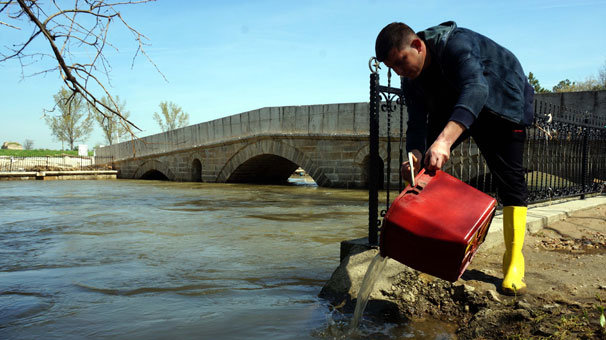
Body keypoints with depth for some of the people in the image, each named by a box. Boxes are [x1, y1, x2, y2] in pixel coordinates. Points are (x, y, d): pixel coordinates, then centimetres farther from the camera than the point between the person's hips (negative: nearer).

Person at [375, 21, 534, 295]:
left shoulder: (456, 44, -35)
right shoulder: (411, 80, -13)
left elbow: (475, 88, -52)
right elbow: (417, 123, -17)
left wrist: (444, 140, -67)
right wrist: (414, 156, -41)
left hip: (502, 101, -6)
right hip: (452, 106, 6)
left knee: (509, 178, -13)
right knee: (423, 164, -7)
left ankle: (514, 260, -7)